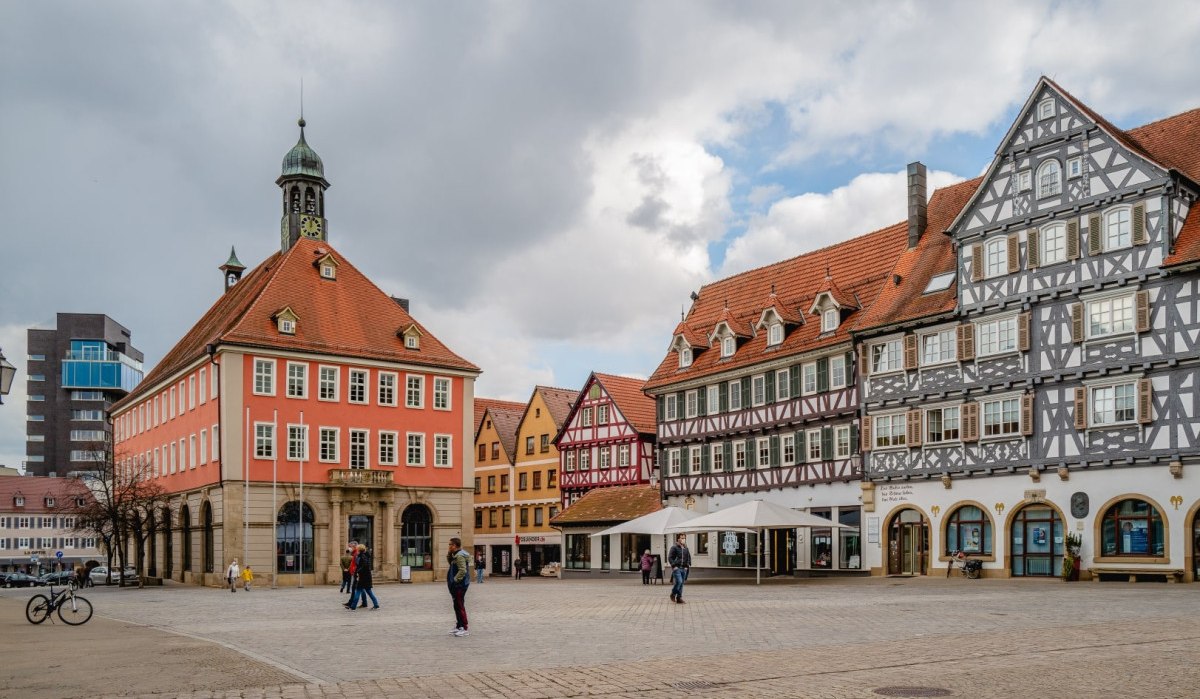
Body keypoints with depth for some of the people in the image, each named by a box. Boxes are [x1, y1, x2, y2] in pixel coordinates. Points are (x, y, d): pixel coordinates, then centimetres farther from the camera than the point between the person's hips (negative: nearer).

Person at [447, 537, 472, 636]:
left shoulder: (460, 556, -18)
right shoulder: (456, 555, 15)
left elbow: (462, 570, -25)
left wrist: (455, 580, -21)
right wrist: (449, 553, 10)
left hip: (459, 585, -11)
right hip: (457, 585, 11)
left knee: (460, 606, -8)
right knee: (457, 606, 16)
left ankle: (464, 629, -6)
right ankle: (459, 627, 25)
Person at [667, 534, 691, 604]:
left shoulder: (686, 549, 14)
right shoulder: (674, 548, -3)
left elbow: (689, 558, 21)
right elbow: (670, 558, -6)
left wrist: (688, 566, 7)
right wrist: (674, 566, -13)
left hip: (684, 569, 6)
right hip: (676, 568, -6)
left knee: (681, 584, 6)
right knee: (679, 581, -17)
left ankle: (679, 598, 12)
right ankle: (673, 594, 4)